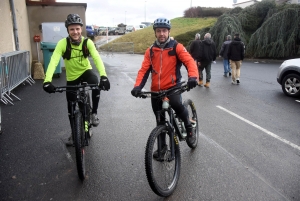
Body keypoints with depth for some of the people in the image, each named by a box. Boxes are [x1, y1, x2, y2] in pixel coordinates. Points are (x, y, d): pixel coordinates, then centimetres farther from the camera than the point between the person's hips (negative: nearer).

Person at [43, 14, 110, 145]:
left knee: (96, 84, -34)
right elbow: (53, 62, -33)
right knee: (71, 107, 7)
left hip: (86, 71, 0)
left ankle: (94, 113, -10)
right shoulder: (62, 43, -23)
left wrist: (103, 76, -50)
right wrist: (47, 81, -48)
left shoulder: (87, 42, -21)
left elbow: (97, 58, -33)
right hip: (72, 77, 1)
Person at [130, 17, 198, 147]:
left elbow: (189, 61, -15)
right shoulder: (150, 51, 5)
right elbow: (144, 70, -1)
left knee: (177, 105, -31)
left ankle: (189, 128, -1)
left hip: (173, 87, -3)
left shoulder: (176, 47, -3)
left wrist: (192, 77, -35)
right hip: (156, 90, 4)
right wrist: (137, 86, -18)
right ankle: (162, 146, 31)